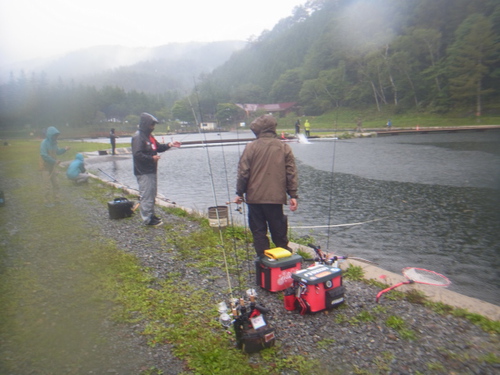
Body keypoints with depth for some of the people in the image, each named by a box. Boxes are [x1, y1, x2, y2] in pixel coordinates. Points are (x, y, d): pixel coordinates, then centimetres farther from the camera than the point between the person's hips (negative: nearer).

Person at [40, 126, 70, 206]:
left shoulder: (53, 143, 4)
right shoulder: (44, 143, -19)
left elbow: (58, 152, 12)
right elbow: (44, 155, -25)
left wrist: (64, 149, -5)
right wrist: (54, 161, -24)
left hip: (52, 167, 8)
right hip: (45, 167, -8)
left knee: (55, 184, 13)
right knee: (48, 186, -3)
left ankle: (56, 200, 24)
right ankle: (48, 202, 9)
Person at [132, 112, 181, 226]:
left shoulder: (149, 136, 15)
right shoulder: (138, 137, -16)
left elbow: (158, 147, 19)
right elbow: (137, 154, -25)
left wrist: (169, 144, 4)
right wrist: (152, 158, -20)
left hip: (151, 171, 10)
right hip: (144, 173, -10)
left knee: (152, 195, 18)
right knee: (146, 196, -4)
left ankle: (151, 215, 30)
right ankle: (147, 219, 5)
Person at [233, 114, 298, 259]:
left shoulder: (251, 147, -4)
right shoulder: (284, 147, 3)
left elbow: (243, 172, -4)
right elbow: (291, 173, 2)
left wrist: (239, 193, 6)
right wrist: (293, 195, 6)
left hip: (254, 198, -2)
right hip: (276, 197, 2)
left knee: (258, 232, 9)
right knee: (279, 231, 14)